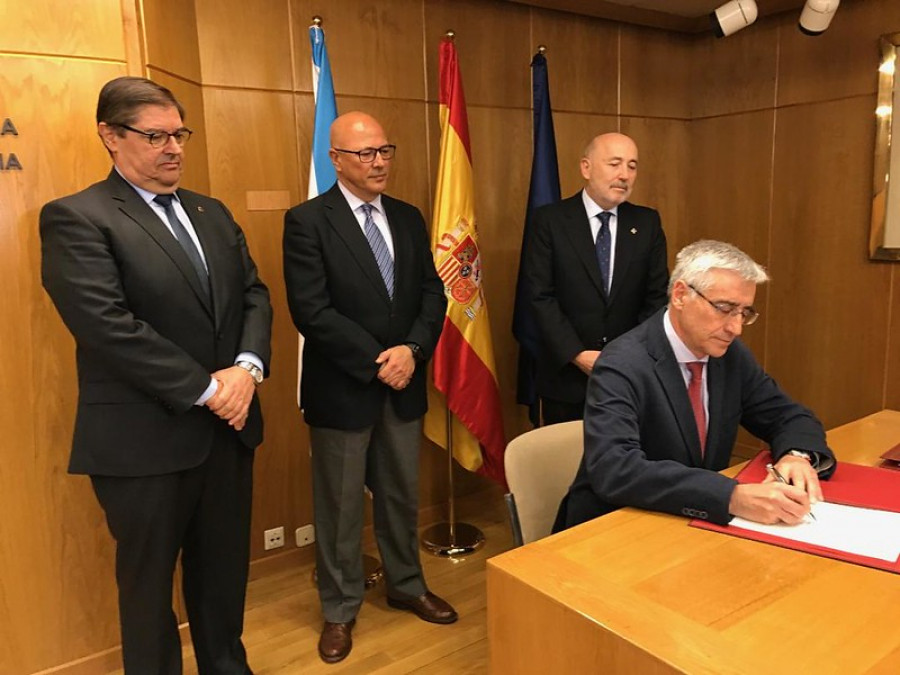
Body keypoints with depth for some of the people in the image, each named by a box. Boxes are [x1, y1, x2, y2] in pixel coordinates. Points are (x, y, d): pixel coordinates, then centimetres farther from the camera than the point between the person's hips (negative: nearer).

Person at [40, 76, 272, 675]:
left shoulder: (212, 214, 12)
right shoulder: (75, 218, -10)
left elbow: (255, 294, 7)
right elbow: (108, 326, -20)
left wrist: (247, 367, -11)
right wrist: (206, 388, -18)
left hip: (228, 427, 6)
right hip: (145, 440, -6)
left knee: (224, 572, 20)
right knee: (149, 582, 14)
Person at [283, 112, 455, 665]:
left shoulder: (409, 218, 7)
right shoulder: (307, 222, -10)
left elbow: (432, 294, 5)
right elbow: (312, 312, -17)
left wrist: (412, 350, -12)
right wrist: (376, 364, -17)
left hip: (404, 384, 5)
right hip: (341, 389, -5)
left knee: (402, 495, 18)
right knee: (340, 506, 11)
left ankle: (407, 585, 40)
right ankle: (340, 609, 31)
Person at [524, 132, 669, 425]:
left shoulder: (647, 222, 4)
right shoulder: (550, 219, -6)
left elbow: (658, 295, 2)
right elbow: (540, 296, -10)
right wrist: (577, 354, -17)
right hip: (566, 375, -2)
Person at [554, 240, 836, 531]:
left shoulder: (731, 355, -1)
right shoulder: (622, 366, -21)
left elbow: (790, 417, 9)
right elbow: (615, 469, -32)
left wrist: (797, 456, -14)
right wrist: (734, 497, -39)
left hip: (697, 525, 6)